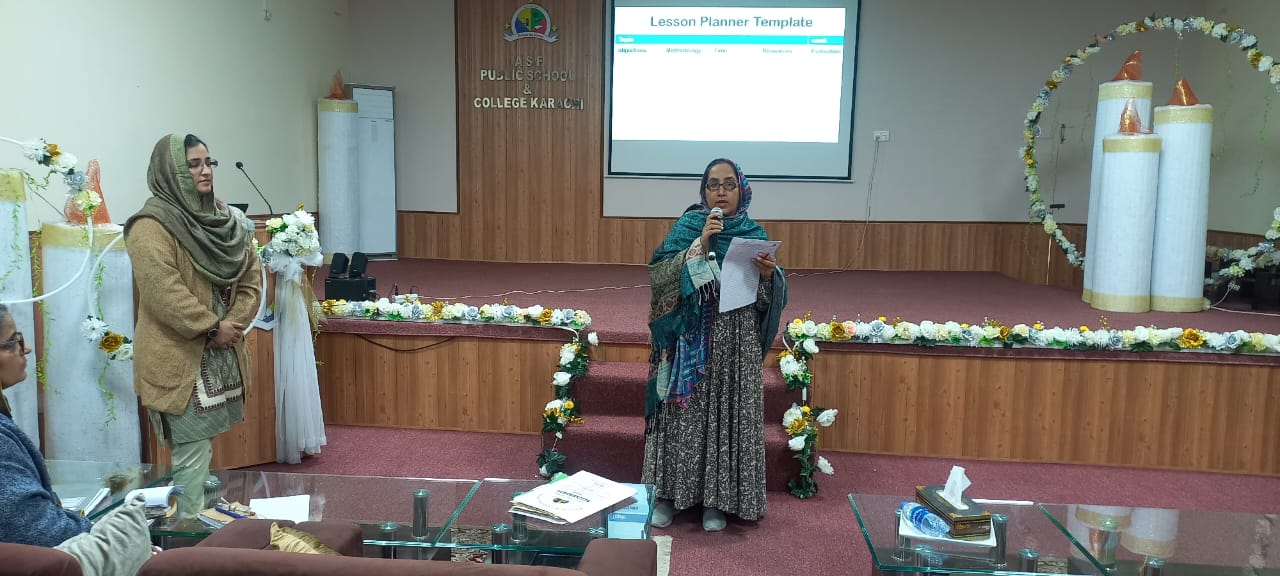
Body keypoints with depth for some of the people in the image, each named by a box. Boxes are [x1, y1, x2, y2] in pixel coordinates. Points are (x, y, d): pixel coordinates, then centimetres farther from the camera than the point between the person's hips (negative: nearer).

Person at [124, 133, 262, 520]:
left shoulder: (224, 218, 11)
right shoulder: (152, 226, -12)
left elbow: (251, 275, 8)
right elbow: (163, 293, -21)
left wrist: (235, 323, -5)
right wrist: (211, 328, -17)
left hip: (222, 354, 7)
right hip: (182, 359, -7)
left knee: (204, 446, 17)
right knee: (192, 452, -4)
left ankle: (201, 518, 28)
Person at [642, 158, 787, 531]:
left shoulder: (755, 234, 7)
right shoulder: (687, 227, 2)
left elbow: (768, 301, 5)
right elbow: (658, 277, -11)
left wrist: (769, 275, -16)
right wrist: (700, 245, -18)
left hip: (737, 345, 1)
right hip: (689, 341, -1)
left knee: (727, 415, 4)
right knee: (683, 413, 3)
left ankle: (717, 499, 18)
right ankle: (669, 493, 17)